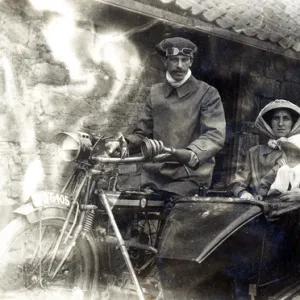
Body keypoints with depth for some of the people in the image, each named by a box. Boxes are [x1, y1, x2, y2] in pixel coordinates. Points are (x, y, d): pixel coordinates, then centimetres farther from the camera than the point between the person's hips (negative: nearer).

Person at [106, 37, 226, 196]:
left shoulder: (207, 94, -1)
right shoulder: (155, 92, 14)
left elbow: (215, 135, -14)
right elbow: (143, 132, 16)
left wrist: (190, 154, -33)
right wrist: (124, 143, -6)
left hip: (189, 176, -4)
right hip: (154, 174, 4)